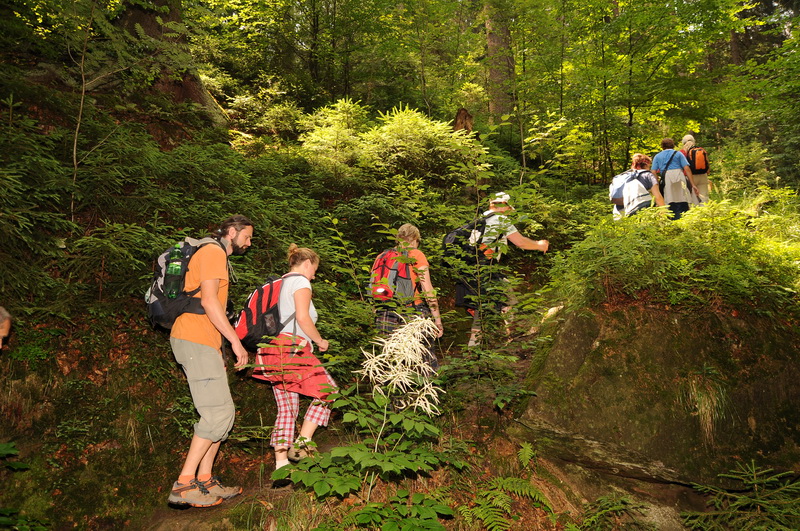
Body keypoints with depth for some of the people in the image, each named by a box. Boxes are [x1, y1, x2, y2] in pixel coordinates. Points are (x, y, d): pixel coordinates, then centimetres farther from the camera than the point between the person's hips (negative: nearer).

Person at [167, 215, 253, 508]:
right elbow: (208, 300, -18)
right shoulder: (212, 252, -6)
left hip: (204, 343, 10)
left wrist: (217, 351, 21)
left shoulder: (219, 257, 26)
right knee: (219, 412, -13)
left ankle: (205, 480, 12)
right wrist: (235, 341, -17)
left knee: (222, 412, 8)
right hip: (195, 341, -10)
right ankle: (184, 484, -8)